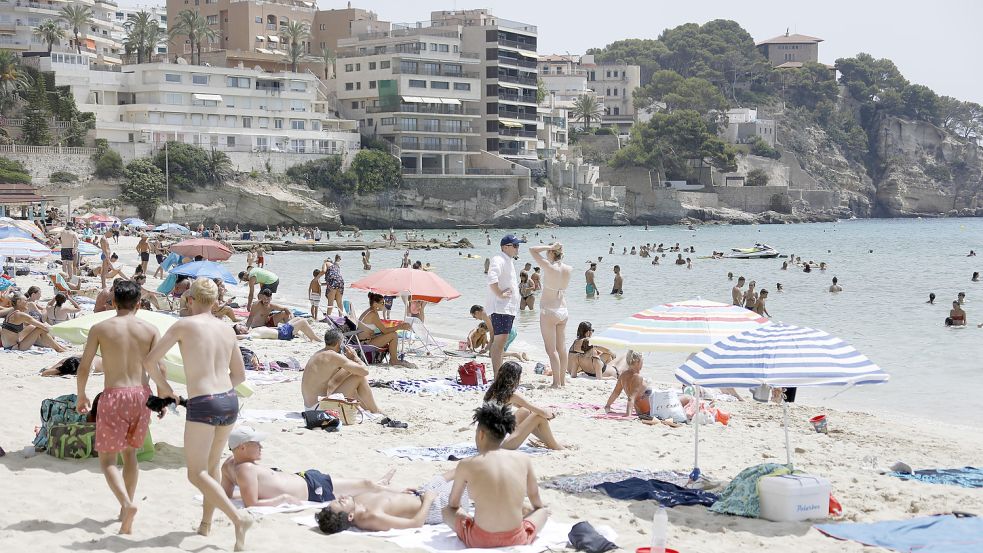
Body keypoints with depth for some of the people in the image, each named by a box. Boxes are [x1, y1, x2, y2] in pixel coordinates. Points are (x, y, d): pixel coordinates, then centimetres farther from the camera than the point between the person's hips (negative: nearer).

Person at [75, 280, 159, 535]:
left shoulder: (100, 328, -1)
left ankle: (127, 503, -20)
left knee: (107, 459, 4)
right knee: (130, 451, 23)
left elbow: (84, 367, -1)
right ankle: (126, 508, 22)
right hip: (141, 394, 3)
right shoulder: (150, 329, 2)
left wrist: (81, 396, 14)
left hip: (113, 396, -3)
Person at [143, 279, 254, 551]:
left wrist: (163, 386, 14)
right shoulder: (227, 329, 12)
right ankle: (205, 523, 29)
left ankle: (238, 517, -19)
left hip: (202, 405, -6)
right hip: (230, 401, 6)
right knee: (212, 465, 23)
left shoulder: (184, 325, -3)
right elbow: (240, 374, 19)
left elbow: (150, 361, -3)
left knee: (197, 473, -1)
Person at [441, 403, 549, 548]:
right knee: (544, 511, 30)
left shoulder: (466, 465, -3)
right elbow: (537, 503, 18)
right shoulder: (522, 460, 1)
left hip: (479, 542, -1)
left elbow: (453, 504, 15)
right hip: (517, 541, 2)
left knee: (447, 510, 26)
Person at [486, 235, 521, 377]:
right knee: (500, 339, -14)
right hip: (500, 307, -11)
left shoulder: (508, 260, 20)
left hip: (508, 307, 11)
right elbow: (492, 278, -32)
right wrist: (500, 294, -24)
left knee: (501, 341, 13)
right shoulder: (499, 260, -14)